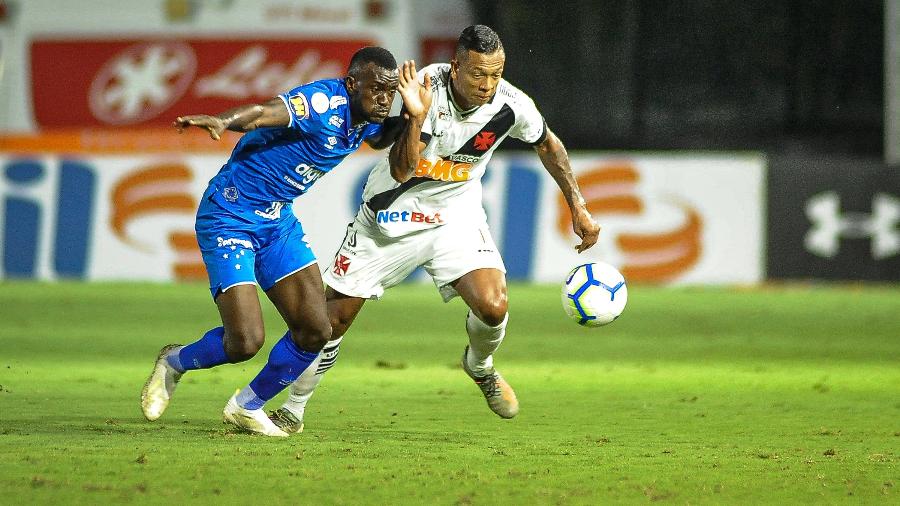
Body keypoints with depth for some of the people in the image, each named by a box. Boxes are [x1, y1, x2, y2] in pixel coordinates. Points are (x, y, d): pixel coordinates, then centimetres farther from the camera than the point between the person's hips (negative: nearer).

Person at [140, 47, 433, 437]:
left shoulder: (367, 120, 1)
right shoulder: (322, 102, -25)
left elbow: (401, 167, 15)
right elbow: (264, 113, -43)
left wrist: (414, 115, -2)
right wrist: (222, 122, -64)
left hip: (278, 221, 8)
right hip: (229, 217, -8)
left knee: (315, 331, 0)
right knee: (245, 342, -14)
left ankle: (247, 407, 22)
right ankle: (175, 362, 18)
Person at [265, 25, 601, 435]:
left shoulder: (511, 105, -18)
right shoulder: (427, 87, -27)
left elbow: (548, 144, 5)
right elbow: (401, 171, -32)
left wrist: (578, 208, 6)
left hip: (455, 214, 2)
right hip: (391, 213, -1)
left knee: (492, 306, -21)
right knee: (334, 316, 0)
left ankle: (480, 366, 15)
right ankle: (293, 409, 21)